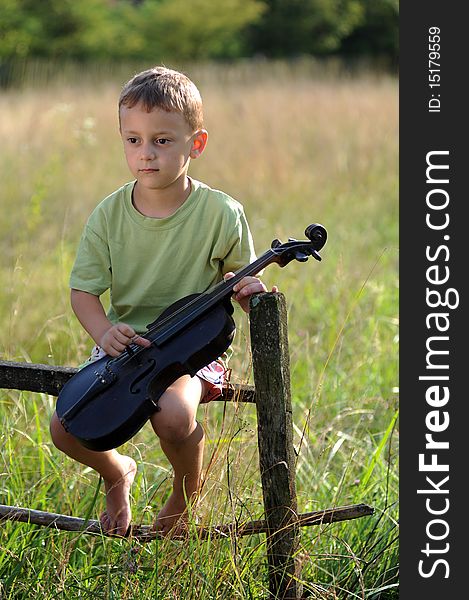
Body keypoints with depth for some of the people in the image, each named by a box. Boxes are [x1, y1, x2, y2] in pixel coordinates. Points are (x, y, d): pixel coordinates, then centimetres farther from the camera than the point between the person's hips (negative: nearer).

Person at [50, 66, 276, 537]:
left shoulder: (221, 214, -8)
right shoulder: (109, 215, -3)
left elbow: (238, 277, 8)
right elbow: (83, 290, 1)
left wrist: (247, 290, -17)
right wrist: (104, 331, -20)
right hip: (123, 345, 4)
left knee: (173, 416, -34)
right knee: (64, 428, -15)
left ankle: (184, 497, 2)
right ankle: (116, 473, 23)